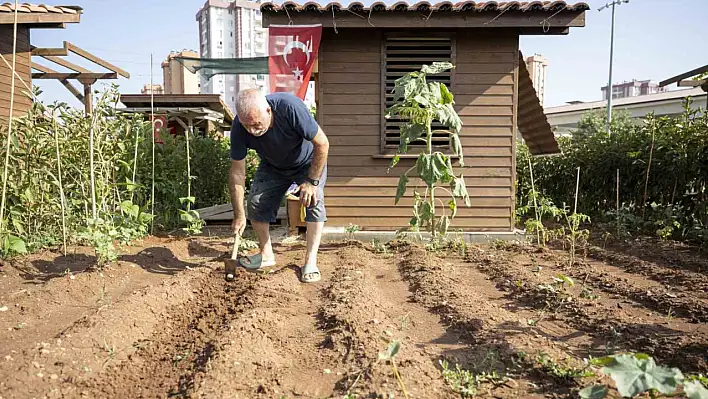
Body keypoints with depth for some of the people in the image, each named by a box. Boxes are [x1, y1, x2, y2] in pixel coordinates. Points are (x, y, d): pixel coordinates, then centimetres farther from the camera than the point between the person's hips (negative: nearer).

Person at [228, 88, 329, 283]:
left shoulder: (290, 107, -40)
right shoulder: (239, 128, -28)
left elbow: (322, 144, -30)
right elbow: (237, 172, -20)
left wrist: (312, 181, -27)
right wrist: (239, 215, -20)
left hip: (308, 163, -3)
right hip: (272, 166, 4)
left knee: (314, 200, -22)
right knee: (256, 202, -7)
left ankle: (310, 261, -14)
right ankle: (266, 254, 13)